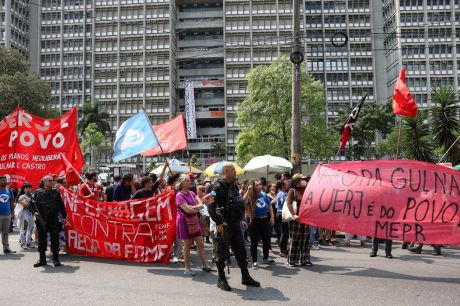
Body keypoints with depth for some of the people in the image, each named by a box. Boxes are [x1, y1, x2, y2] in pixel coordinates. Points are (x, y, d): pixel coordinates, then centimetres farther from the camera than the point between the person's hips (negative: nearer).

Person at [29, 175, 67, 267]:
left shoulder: (56, 192, 7)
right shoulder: (37, 193, 3)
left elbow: (61, 205, 8)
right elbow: (31, 204, 5)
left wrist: (64, 216, 5)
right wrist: (34, 212, -12)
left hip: (54, 220, 0)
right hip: (41, 220, 0)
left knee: (55, 239, 1)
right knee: (42, 240, 8)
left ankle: (55, 259, 10)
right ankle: (42, 259, 19)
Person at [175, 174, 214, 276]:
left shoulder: (191, 193, 8)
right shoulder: (179, 195, -13)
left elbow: (201, 205, 0)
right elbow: (187, 210, -21)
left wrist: (193, 207, -18)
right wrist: (197, 208, -4)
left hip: (194, 220, 7)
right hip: (184, 221, -7)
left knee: (201, 244, 7)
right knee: (187, 245, 2)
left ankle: (205, 265, 18)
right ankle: (187, 268, 14)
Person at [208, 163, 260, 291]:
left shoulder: (234, 186, 12)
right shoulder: (218, 187, -14)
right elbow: (211, 207, -19)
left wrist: (241, 220, 18)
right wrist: (218, 223, -22)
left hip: (235, 224, 8)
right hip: (224, 226, -8)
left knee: (241, 251, 13)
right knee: (222, 253, 3)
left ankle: (245, 277, 23)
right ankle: (221, 279, 16)